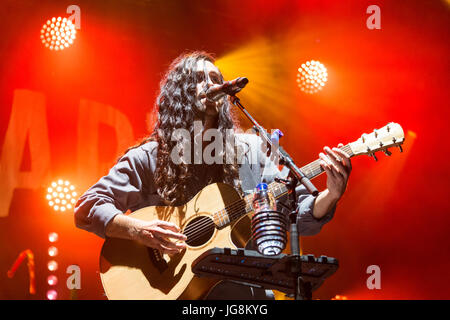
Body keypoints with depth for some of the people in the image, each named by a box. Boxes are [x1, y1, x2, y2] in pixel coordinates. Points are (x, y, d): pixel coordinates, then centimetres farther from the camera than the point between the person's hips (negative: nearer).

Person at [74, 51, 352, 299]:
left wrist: (330, 196, -15)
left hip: (243, 289, 2)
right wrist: (137, 230, -18)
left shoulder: (252, 150, 8)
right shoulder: (149, 158, 1)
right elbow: (87, 208, -2)